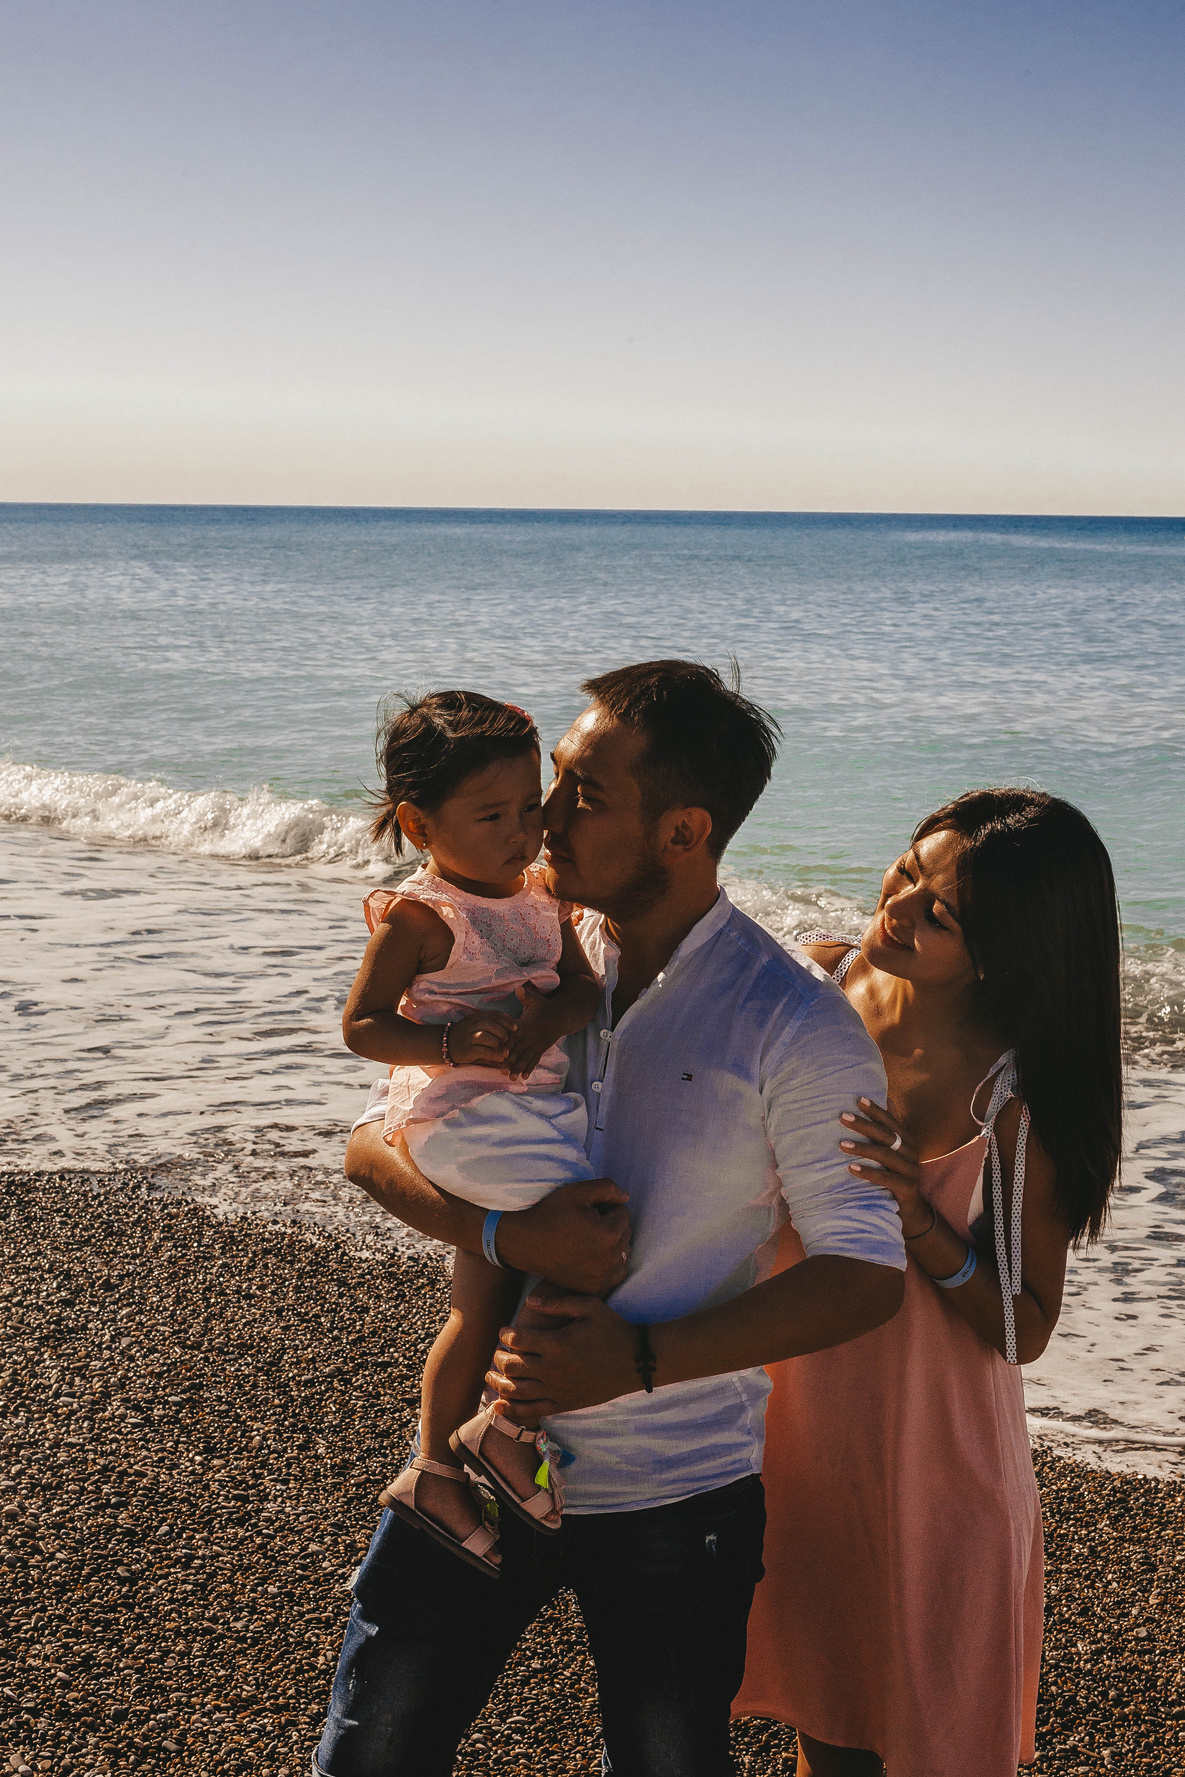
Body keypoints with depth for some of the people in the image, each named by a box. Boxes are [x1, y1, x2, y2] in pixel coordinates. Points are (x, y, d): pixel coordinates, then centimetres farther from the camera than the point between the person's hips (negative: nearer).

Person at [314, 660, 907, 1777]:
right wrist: (503, 1233, -20)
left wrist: (638, 1361, -21)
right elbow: (370, 1144, 1)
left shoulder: (795, 1028, -13)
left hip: (676, 1496, -3)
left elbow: (866, 1272, -13)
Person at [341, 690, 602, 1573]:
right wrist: (454, 1044, -27)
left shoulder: (541, 895, 7)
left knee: (482, 1312, 17)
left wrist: (545, 1022, -19)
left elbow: (584, 987, 3)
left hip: (534, 1113, 8)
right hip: (460, 1116, -8)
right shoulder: (419, 916, -14)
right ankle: (505, 1428, -2)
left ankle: (434, 1471, 35)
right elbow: (361, 1024, -12)